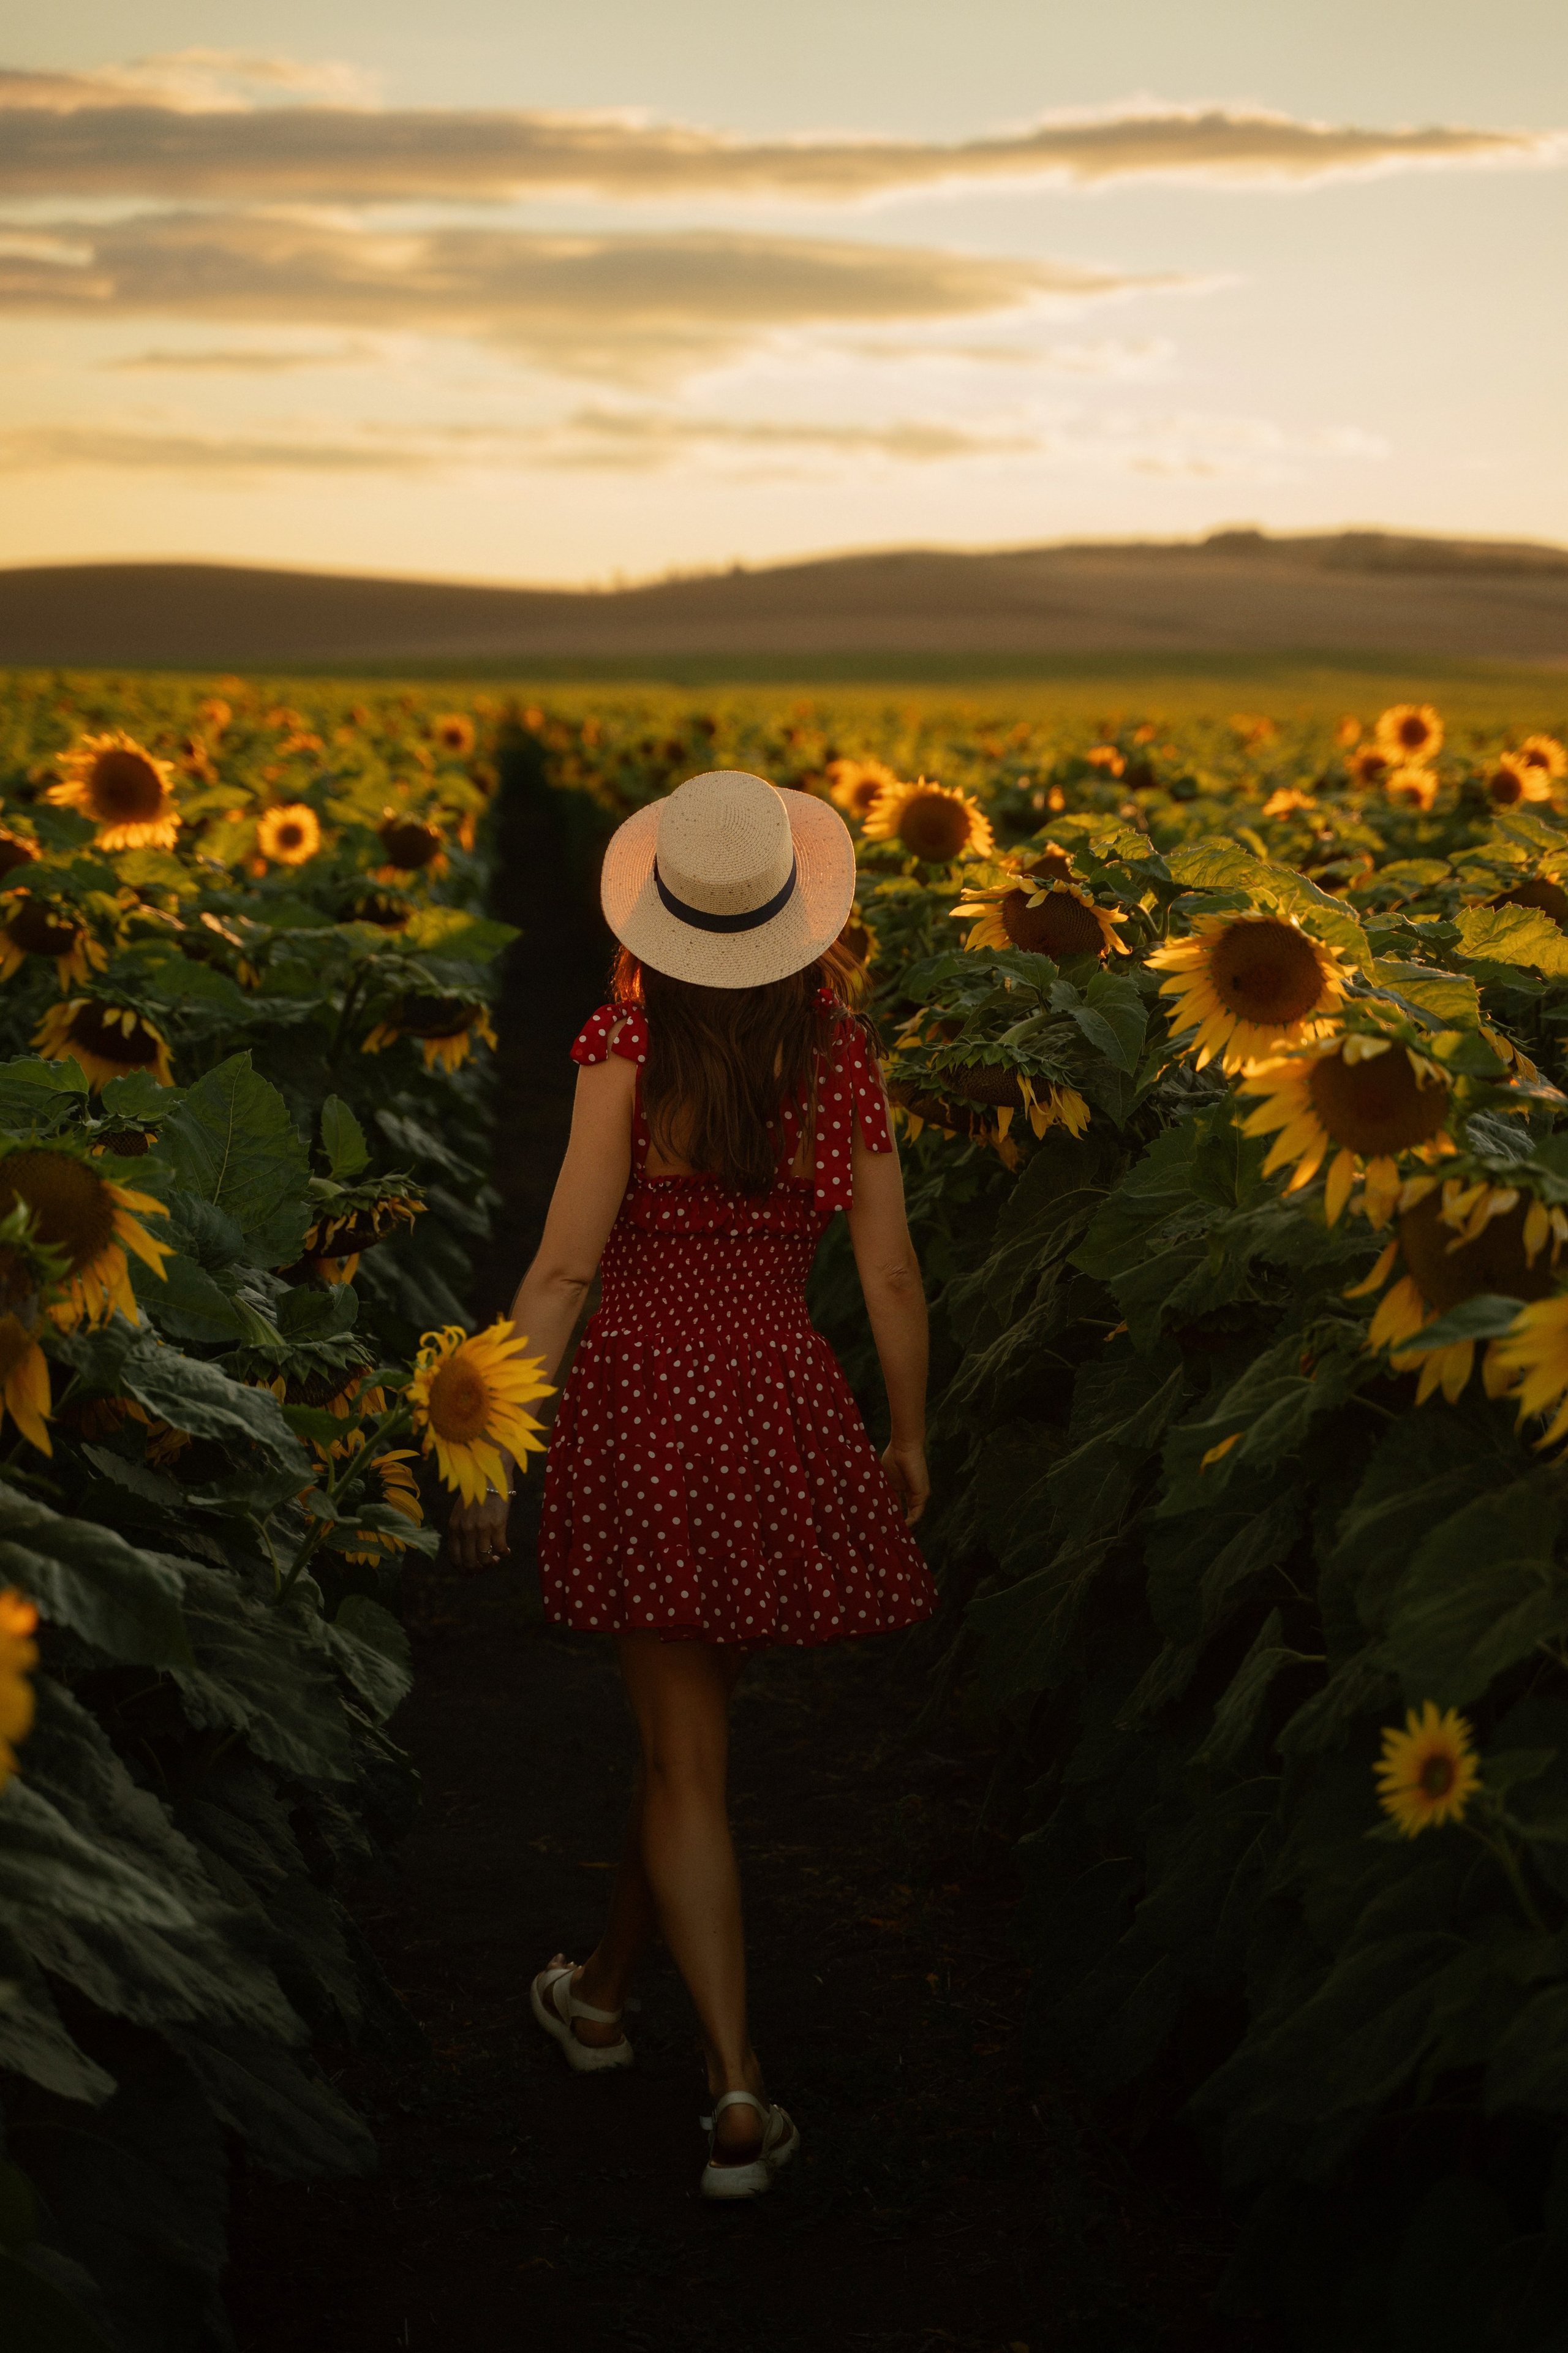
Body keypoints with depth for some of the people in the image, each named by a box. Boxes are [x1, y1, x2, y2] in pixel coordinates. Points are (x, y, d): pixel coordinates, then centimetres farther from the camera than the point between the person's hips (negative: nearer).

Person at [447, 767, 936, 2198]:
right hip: (785, 1397, 3)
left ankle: (739, 2091, 2)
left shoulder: (629, 1042, -7)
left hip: (646, 1394, -3)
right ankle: (605, 1993, 39)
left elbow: (565, 1263, -10)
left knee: (685, 1756, 4)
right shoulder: (843, 1055, 1)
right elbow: (891, 1276, 3)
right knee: (698, 1718, 20)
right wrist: (909, 1439, 17)